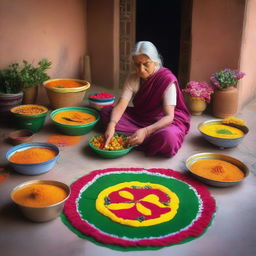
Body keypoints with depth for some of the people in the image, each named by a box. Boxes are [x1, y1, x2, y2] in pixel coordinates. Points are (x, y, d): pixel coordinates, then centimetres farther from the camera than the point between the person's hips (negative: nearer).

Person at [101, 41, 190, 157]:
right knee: (106, 112, -11)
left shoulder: (167, 80, -22)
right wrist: (112, 124, -37)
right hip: (139, 118, 6)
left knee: (167, 138, -41)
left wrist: (145, 131, -43)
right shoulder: (132, 79, -7)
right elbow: (121, 106, -15)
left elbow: (168, 116, -27)